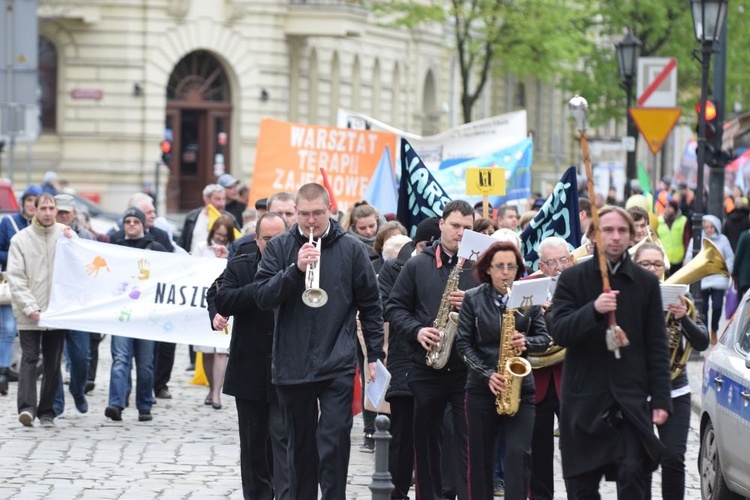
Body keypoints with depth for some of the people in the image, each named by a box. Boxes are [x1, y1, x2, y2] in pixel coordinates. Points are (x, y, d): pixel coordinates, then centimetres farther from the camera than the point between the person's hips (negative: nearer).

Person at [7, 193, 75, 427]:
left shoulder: (67, 234, 5)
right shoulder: (21, 239, 0)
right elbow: (16, 278, -3)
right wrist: (30, 308, -13)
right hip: (29, 314, -2)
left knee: (53, 362, 6)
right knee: (29, 358, -11)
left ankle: (46, 411, 12)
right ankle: (27, 407, -20)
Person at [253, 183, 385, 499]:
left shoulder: (351, 249, 3)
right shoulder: (279, 248, 5)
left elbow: (370, 305, 7)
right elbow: (263, 298, -5)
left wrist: (375, 355, 4)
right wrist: (295, 269, -18)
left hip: (337, 366, -2)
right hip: (291, 365, 2)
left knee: (334, 443, -10)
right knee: (300, 446, 11)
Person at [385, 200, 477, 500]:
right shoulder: (417, 265, 6)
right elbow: (395, 307, 7)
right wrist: (416, 330, -9)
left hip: (469, 366, -1)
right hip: (426, 365, 2)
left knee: (469, 441, -4)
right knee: (426, 439, 9)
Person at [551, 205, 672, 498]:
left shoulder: (646, 283, 5)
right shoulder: (572, 279, 3)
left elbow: (657, 347, 6)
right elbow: (559, 333, -8)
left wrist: (660, 399, -1)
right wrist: (593, 310, -25)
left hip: (631, 397, 0)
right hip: (584, 398, 1)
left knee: (632, 474, -16)